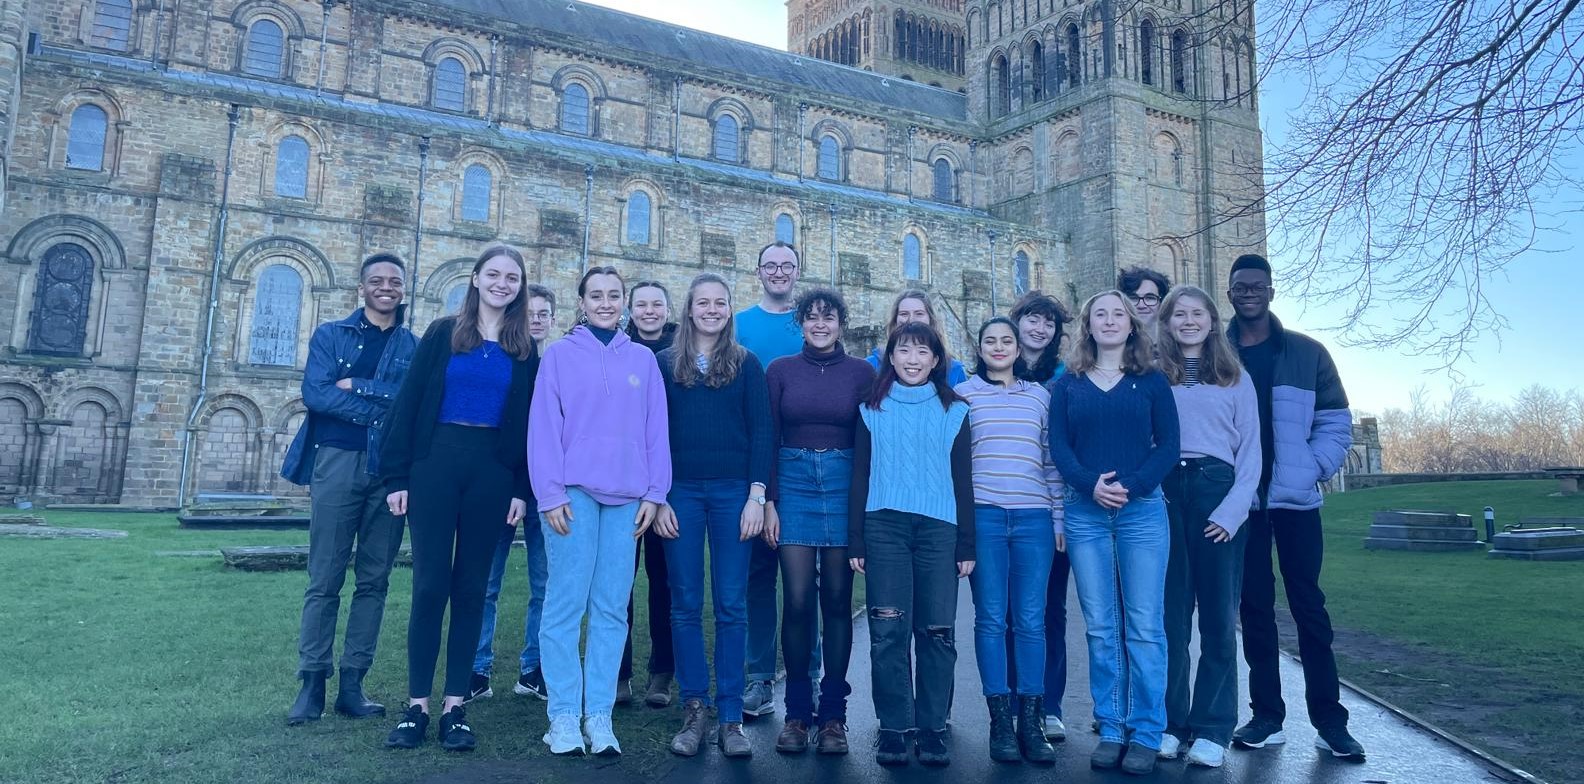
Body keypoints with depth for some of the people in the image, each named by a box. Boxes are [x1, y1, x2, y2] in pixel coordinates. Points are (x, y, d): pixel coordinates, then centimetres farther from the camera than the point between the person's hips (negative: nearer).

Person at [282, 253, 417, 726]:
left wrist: (356, 387, -10)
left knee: (374, 580, 4)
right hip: (337, 461, -1)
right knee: (325, 579, 0)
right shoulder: (330, 336, 9)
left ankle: (352, 684, 12)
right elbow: (314, 393, -7)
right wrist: (386, 406, -12)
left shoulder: (415, 346, 12)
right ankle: (311, 683, 7)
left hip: (391, 469, 2)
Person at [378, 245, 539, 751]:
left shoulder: (524, 350, 9)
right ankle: (417, 706, 8)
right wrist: (397, 475, -5)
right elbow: (409, 403, 1)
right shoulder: (443, 334, 5)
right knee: (430, 584, -1)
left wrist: (522, 489, -1)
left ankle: (455, 706, 12)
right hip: (436, 464, -1)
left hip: (492, 472, 2)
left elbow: (527, 424, 7)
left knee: (471, 587, 5)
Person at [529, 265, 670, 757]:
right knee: (565, 605, -3)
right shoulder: (559, 355, 6)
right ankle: (564, 716, 4)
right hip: (573, 493, -2)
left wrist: (654, 493, 3)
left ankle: (599, 715, 9)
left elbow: (656, 431, 11)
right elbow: (543, 427, 0)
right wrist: (550, 493, -8)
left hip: (626, 497, 2)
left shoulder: (643, 360, 13)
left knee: (612, 610, 3)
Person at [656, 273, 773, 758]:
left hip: (733, 491, -1)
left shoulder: (747, 365, 8)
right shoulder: (665, 364, 9)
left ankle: (730, 718, 6)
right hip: (680, 491, 1)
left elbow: (760, 432, 3)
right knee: (685, 605, 3)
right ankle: (693, 711, 12)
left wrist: (757, 496, -6)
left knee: (731, 605, 0)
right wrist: (656, 497, -3)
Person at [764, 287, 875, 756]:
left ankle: (833, 713, 13)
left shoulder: (861, 373, 6)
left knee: (837, 599, 4)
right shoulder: (780, 370, 7)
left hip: (844, 484, 0)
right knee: (797, 599, -3)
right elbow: (768, 439, 5)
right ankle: (797, 712, 9)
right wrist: (768, 500, -3)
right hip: (793, 481, 0)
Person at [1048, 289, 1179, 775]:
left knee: (1144, 626, -1)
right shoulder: (1068, 384, 11)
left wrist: (1133, 486, -14)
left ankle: (1146, 734, 7)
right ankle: (1111, 730, 13)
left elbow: (1168, 445, 1)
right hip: (1085, 514, 1)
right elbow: (1058, 446, 3)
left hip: (1143, 511, -1)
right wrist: (1090, 484, -14)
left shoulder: (1152, 381, 9)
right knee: (1101, 629, 4)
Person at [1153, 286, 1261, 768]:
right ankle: (1170, 723, 10)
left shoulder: (1236, 379, 12)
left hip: (1218, 495, 0)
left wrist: (1233, 509, -7)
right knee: (1170, 615, 3)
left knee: (1218, 616, 1)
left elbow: (1250, 450, 6)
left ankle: (1212, 729, 7)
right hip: (1166, 496, 0)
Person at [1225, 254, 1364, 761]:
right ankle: (1266, 716, 15)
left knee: (1309, 607, 3)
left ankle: (1329, 720, 11)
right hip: (1240, 504, 1)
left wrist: (1310, 471, -9)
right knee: (1254, 609, 6)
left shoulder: (1307, 353, 4)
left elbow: (1336, 423, 3)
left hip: (1295, 500, 0)